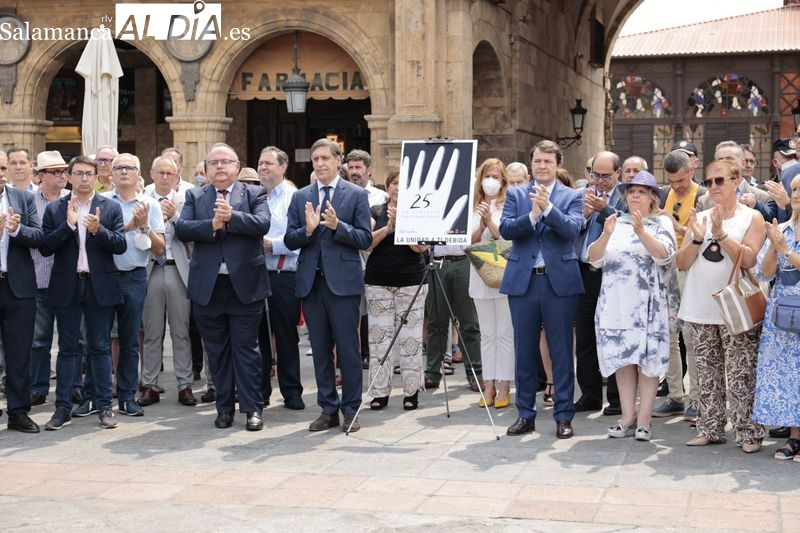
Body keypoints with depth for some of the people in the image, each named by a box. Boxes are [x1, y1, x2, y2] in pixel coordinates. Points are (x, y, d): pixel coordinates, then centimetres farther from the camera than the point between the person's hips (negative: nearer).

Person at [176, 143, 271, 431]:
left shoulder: (254, 194, 4)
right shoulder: (194, 196, 10)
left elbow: (262, 224, -13)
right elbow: (182, 229, -5)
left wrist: (231, 217, -25)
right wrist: (212, 225, -19)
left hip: (245, 286, -2)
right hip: (208, 286, 3)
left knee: (246, 348, 1)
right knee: (217, 351, 9)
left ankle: (252, 408, 8)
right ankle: (225, 407, 18)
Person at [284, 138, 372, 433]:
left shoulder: (357, 194, 2)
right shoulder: (301, 197, 11)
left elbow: (365, 239, -4)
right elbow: (289, 241, 6)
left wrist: (338, 226, -18)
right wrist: (307, 229, -13)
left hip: (343, 281, -4)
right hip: (311, 282, 4)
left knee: (348, 348, -1)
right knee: (320, 349, 9)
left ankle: (351, 410, 9)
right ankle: (328, 409, 17)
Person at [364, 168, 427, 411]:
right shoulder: (376, 211, 8)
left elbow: (421, 246, -7)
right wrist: (388, 227, -17)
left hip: (411, 282, -1)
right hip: (378, 282, 1)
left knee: (410, 336, -2)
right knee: (379, 335, 0)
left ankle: (412, 391, 5)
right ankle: (380, 391, 5)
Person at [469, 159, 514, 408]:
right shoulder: (473, 208, 10)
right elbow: (469, 243, 5)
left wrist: (490, 222, -15)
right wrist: (481, 225, -12)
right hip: (480, 274, 4)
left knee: (505, 334, -2)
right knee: (487, 334, 9)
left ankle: (504, 388, 2)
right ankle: (489, 386, 13)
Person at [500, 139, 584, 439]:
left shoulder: (572, 197, 6)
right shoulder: (516, 195, 10)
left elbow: (572, 229, -11)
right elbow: (505, 229, -5)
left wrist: (548, 208, -24)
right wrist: (532, 216, -19)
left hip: (560, 282, -2)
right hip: (522, 281, 2)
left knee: (561, 351, 2)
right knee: (524, 351, 8)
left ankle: (564, 416, 10)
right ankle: (526, 415, 18)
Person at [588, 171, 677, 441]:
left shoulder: (661, 223, 4)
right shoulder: (616, 223, 14)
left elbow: (664, 255, -13)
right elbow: (594, 259, 5)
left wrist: (642, 232, -25)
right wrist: (606, 235, -12)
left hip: (649, 304, -3)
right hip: (616, 303, 4)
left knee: (647, 360, -4)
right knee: (623, 359, 2)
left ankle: (643, 419, 0)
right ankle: (627, 418, 6)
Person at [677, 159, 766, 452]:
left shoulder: (752, 217, 0)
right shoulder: (699, 218, 12)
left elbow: (749, 259, -13)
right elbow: (682, 263, 8)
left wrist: (720, 234, -19)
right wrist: (697, 238, -8)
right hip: (701, 308, 5)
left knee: (740, 375, -7)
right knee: (707, 373, 9)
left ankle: (749, 433, 0)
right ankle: (710, 429, 17)